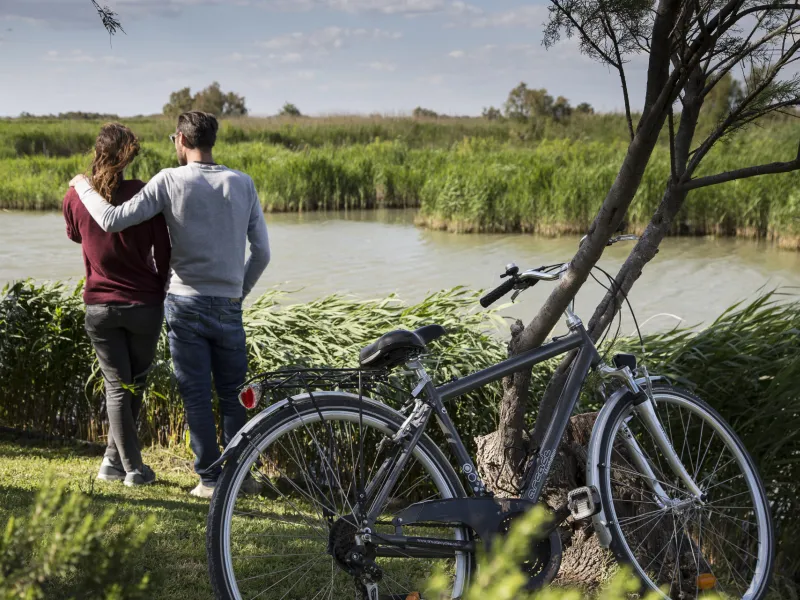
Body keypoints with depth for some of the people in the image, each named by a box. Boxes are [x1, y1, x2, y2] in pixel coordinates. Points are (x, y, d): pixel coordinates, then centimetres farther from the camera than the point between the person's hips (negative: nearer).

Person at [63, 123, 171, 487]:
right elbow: (163, 251, -6)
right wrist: (162, 294, 8)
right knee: (135, 385, 16)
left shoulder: (75, 197, -3)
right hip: (144, 304, -1)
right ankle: (115, 458, 20)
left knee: (117, 387, 8)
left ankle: (132, 467, 4)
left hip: (99, 306, 1)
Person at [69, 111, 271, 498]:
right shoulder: (242, 183, 2)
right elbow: (261, 251, 3)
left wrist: (84, 188, 8)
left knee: (197, 397, 5)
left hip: (186, 305, -2)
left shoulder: (170, 181, -7)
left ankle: (210, 478, 7)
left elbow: (113, 220, -10)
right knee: (233, 395, 12)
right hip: (229, 305, 2)